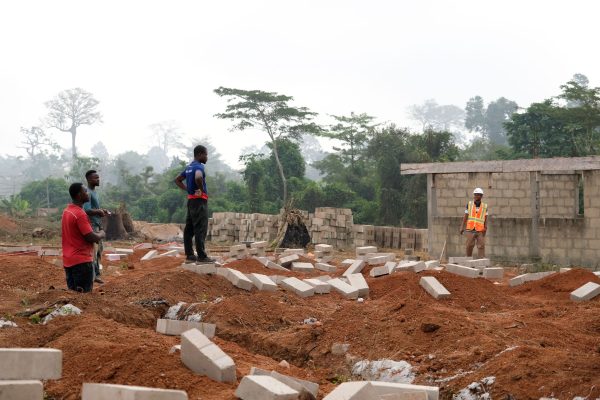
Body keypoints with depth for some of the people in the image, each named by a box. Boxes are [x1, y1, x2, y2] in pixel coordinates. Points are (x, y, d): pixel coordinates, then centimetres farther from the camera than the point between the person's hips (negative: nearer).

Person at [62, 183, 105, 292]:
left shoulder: (67, 211, 10)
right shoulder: (80, 214, -18)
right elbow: (91, 238, -20)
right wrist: (101, 234, 0)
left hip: (68, 261, 9)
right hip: (81, 261, -9)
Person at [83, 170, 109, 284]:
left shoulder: (94, 192, 16)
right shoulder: (88, 193, -15)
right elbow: (87, 210, -25)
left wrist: (102, 211, 7)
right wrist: (99, 211, -19)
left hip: (98, 225, 10)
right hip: (92, 226, -10)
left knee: (99, 250, 13)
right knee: (93, 250, -10)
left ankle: (96, 274, 20)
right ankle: (93, 275, -8)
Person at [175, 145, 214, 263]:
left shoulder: (189, 167, 16)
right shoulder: (199, 166, -13)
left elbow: (178, 180, 25)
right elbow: (198, 178, -35)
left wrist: (188, 189, 14)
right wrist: (202, 189, -18)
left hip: (191, 199, 10)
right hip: (199, 200, -10)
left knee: (189, 229, 9)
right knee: (200, 229, -9)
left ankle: (189, 255, 14)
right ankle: (201, 256, -10)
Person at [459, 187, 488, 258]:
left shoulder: (484, 206, 6)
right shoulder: (469, 204, 5)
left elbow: (486, 218, 7)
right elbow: (465, 217, 5)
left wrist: (485, 228, -9)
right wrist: (462, 227, -2)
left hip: (480, 230, 0)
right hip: (470, 230, 0)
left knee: (481, 246, -7)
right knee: (469, 246, -1)